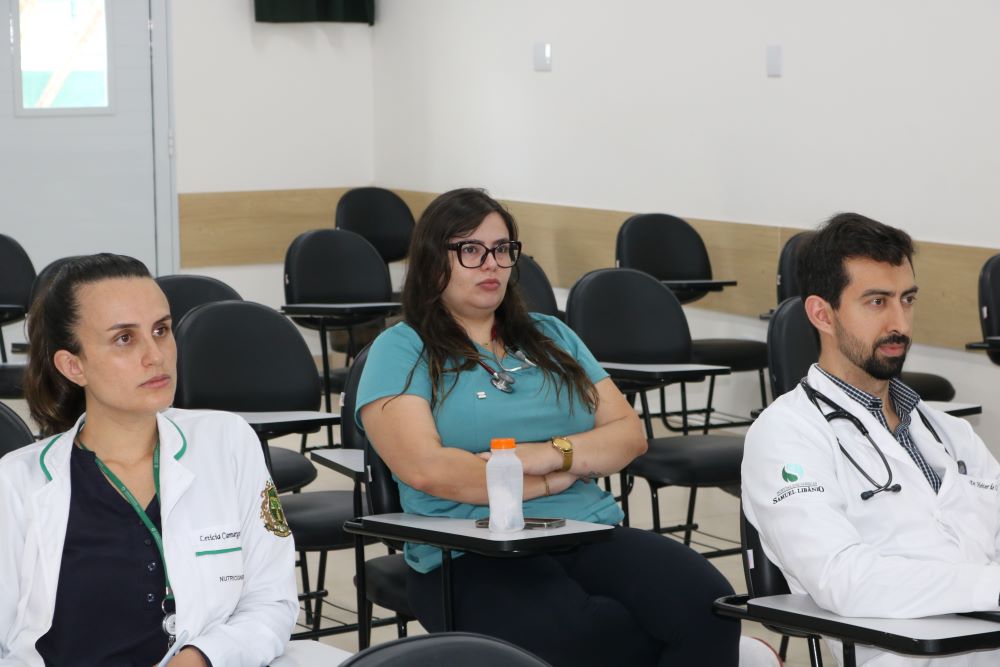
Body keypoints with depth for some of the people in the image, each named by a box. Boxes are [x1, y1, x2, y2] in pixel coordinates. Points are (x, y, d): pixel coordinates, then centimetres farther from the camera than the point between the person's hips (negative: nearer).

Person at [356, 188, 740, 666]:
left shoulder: (551, 336, 22)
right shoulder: (402, 350, 6)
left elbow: (630, 433, 14)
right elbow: (425, 468, -9)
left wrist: (554, 453, -6)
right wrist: (550, 482, -3)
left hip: (590, 535, 4)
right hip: (471, 557, -4)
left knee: (705, 603, -29)